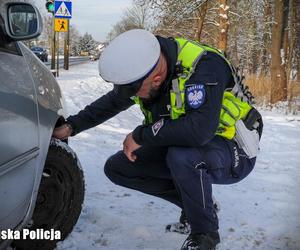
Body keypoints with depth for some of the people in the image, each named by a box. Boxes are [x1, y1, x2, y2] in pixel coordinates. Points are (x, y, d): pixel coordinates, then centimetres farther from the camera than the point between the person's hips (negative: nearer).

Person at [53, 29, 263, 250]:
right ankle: (196, 203, 9)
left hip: (234, 154, -7)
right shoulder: (142, 65, -8)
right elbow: (112, 102, 11)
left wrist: (141, 136, -30)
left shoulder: (204, 66, -31)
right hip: (179, 150, 8)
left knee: (182, 155, -39)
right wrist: (72, 126, 6)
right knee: (116, 168, 0)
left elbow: (199, 130, -44)